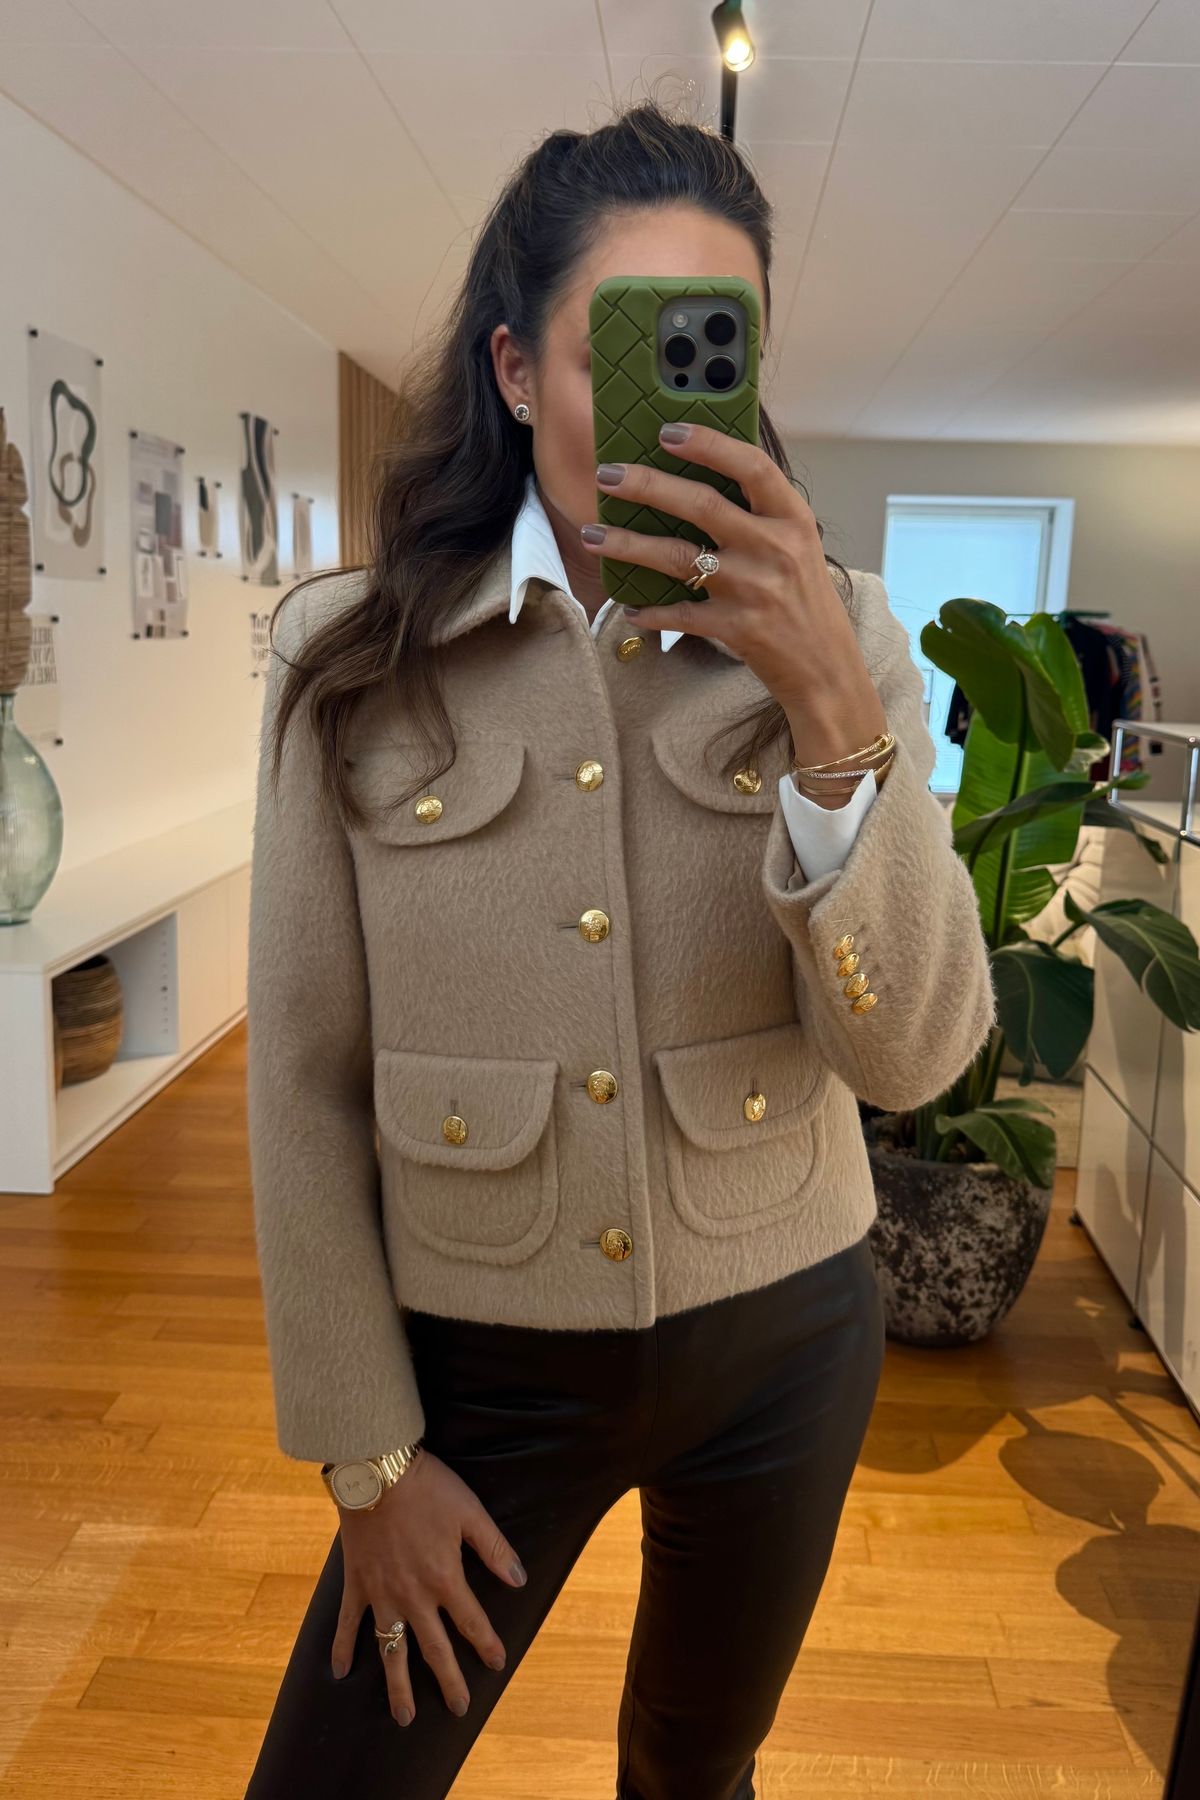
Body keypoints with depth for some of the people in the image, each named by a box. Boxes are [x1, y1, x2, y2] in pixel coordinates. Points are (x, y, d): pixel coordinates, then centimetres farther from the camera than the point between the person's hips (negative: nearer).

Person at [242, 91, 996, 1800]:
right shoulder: (351, 655, -11)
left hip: (782, 1337, 2)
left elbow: (915, 1055, -16)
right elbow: (306, 1080, -6)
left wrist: (830, 709, -31)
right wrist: (365, 1451, -3)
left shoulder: (836, 633, -9)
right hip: (482, 1361, -1)